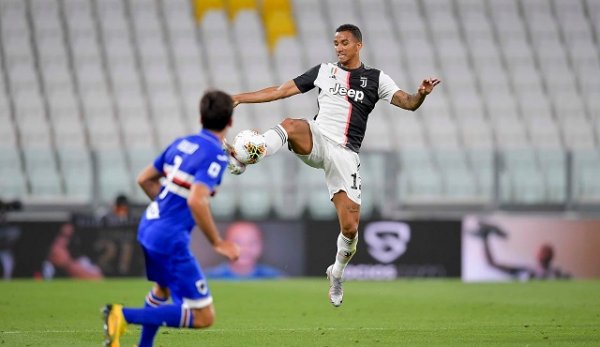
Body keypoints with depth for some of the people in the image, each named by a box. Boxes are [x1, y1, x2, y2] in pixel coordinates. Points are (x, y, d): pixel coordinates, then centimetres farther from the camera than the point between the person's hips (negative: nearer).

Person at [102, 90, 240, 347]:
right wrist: (217, 243, -19)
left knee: (163, 289, 37)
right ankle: (126, 315, -16)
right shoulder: (216, 156, -15)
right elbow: (196, 201, -28)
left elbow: (144, 179, 17)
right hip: (170, 239, -9)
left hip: (148, 227, 9)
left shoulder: (182, 143, 8)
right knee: (204, 318, -7)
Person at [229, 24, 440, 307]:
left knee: (350, 227, -5)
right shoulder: (324, 71, 14)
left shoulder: (375, 79, 11)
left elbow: (408, 103, 1)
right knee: (290, 125, -36)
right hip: (317, 140, 0)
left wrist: (421, 94, -23)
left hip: (345, 154, 0)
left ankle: (337, 273, 24)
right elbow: (282, 91, 16)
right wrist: (240, 98, 11)